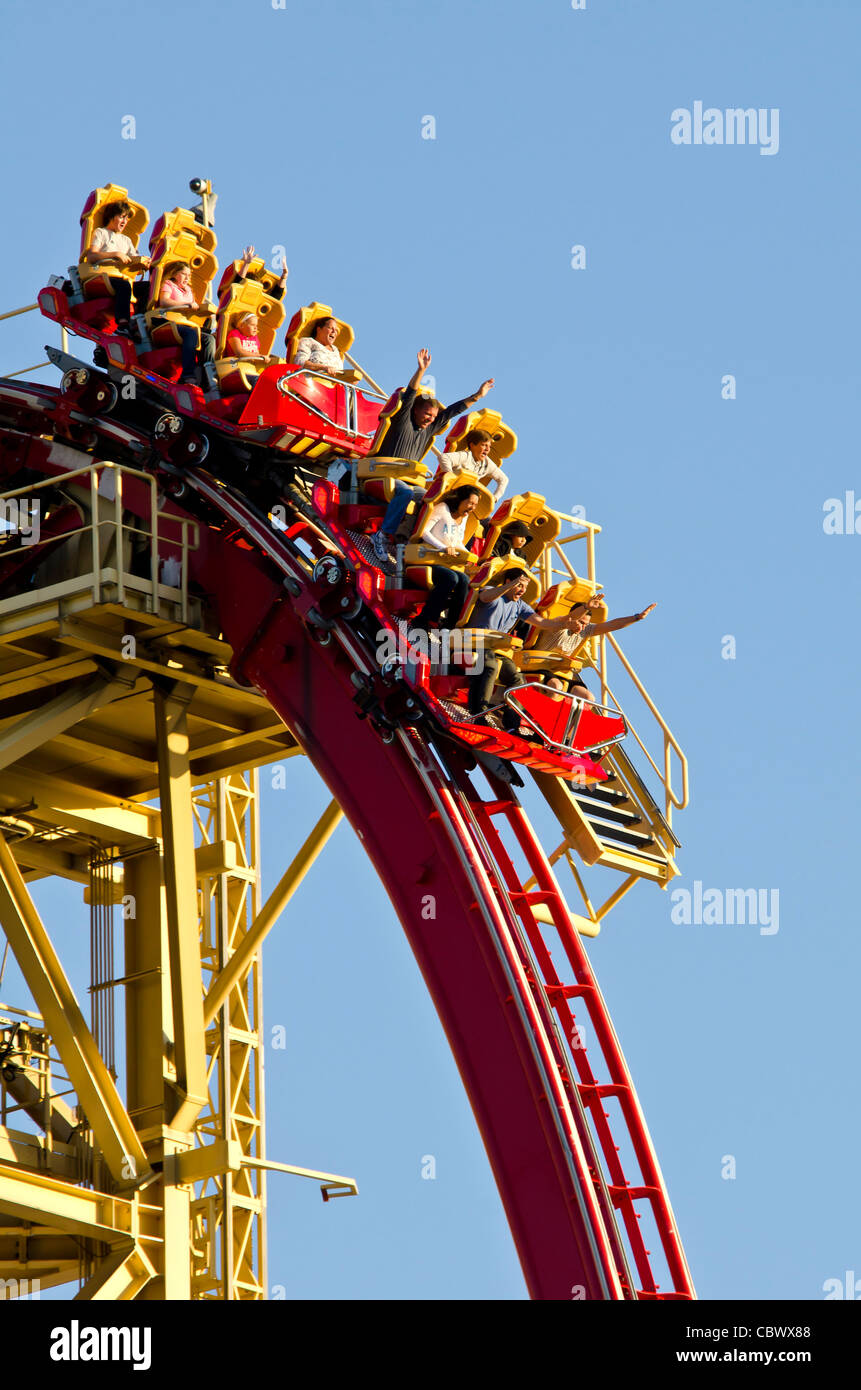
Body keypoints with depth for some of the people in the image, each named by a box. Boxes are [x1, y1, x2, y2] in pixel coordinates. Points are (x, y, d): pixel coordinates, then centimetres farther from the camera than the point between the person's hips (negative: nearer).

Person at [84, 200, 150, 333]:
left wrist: (143, 263, -5)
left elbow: (134, 263, 20)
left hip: (122, 276, 5)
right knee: (124, 286, -39)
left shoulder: (126, 240, 32)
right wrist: (115, 254, -12)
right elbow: (90, 257, -2)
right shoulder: (101, 232, 15)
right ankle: (122, 324, -52)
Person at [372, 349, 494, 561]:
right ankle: (383, 535, -33)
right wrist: (421, 371, -28)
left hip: (408, 479, 7)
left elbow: (452, 411, 20)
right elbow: (409, 396, -16)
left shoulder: (430, 428, 15)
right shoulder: (403, 420, -2)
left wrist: (477, 396, 20)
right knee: (405, 492, -36)